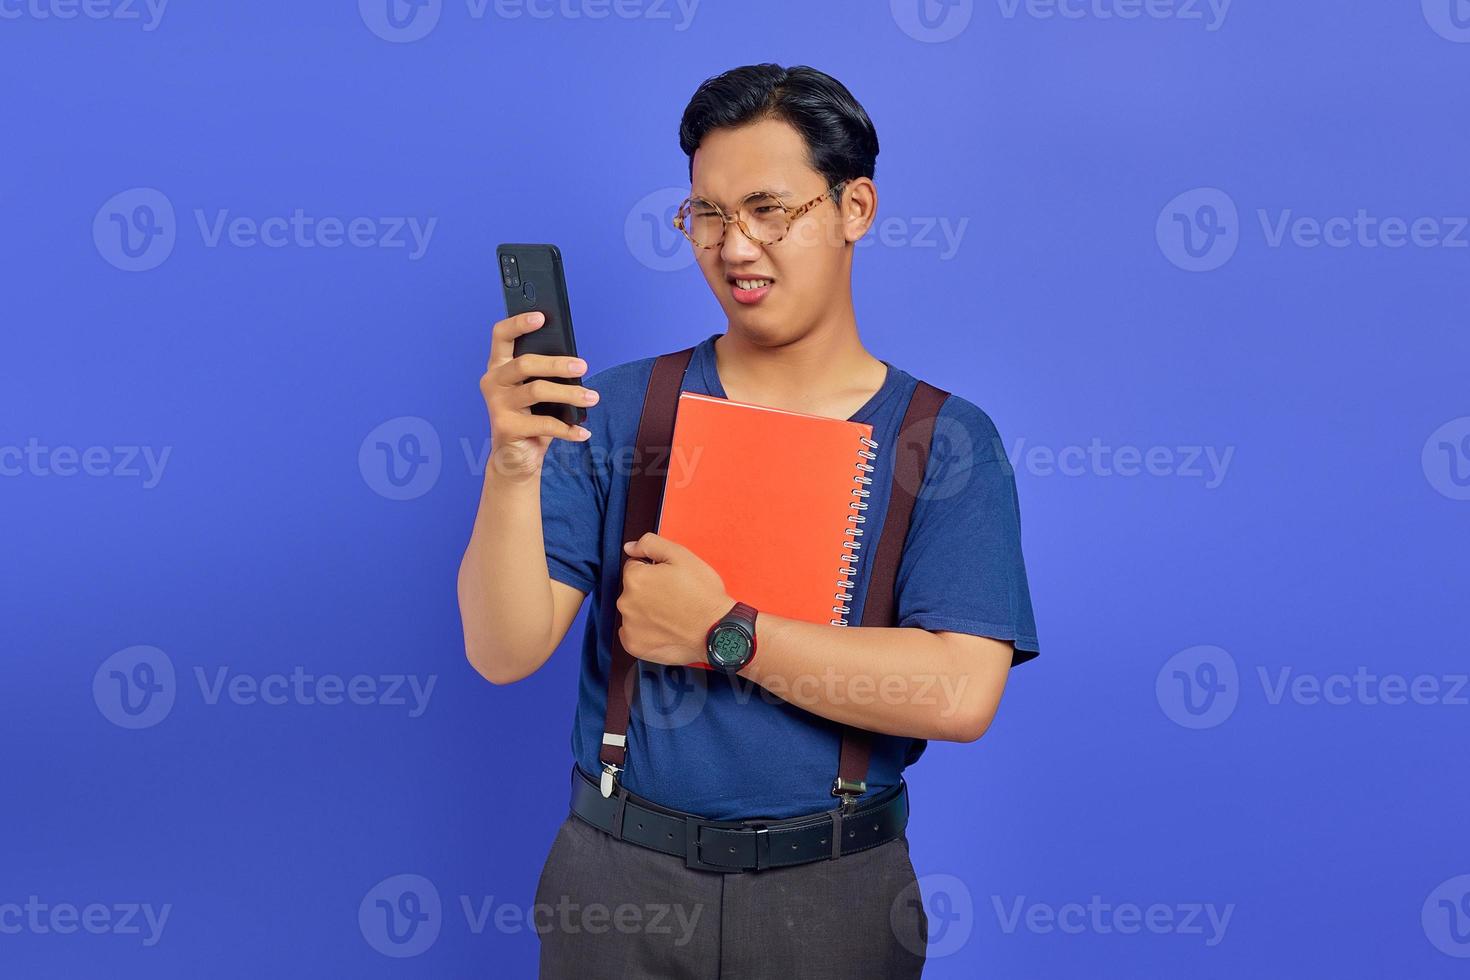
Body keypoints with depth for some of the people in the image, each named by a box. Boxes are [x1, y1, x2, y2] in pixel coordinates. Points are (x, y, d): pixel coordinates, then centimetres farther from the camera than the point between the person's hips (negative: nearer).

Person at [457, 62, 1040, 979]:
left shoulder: (947, 439, -6)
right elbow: (505, 652, -9)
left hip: (834, 896, -1)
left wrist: (719, 630, -17)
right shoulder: (615, 410, -2)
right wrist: (514, 466, -25)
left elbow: (961, 694, -18)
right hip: (619, 881, 1)